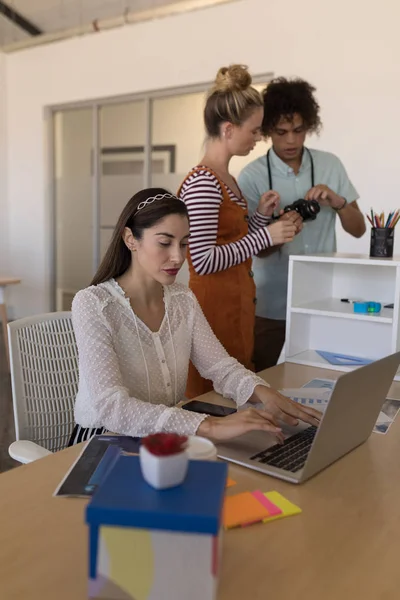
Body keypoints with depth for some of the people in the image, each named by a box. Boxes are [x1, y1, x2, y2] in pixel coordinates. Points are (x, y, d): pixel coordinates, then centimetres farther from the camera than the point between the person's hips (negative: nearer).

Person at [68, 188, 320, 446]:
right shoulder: (93, 304, -18)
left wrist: (262, 392, -23)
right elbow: (110, 406, -28)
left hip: (167, 440, 5)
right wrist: (209, 425, -37)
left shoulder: (184, 300, 1)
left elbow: (221, 367, -2)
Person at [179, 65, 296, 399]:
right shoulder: (202, 183, -17)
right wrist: (265, 237, -17)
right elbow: (204, 260, -23)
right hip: (214, 309, -10)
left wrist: (261, 216, 5)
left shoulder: (227, 180, 12)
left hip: (237, 306, 10)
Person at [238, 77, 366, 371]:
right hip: (272, 307, -2)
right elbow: (259, 249, -6)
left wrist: (337, 202, -16)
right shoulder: (252, 176, -7)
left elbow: (358, 229, 3)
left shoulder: (331, 165, 0)